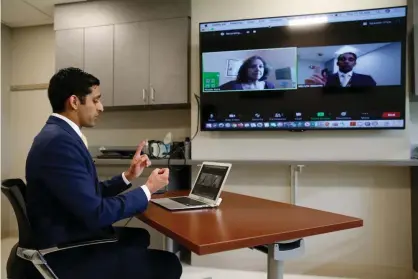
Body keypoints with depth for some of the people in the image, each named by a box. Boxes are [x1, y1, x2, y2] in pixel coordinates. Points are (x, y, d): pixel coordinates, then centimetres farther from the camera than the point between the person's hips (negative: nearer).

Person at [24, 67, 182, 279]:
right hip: (66, 256, -10)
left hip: (70, 239, 10)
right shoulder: (58, 141, -25)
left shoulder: (59, 135, 7)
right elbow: (96, 213, -26)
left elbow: (90, 195, 11)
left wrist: (128, 176, 6)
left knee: (139, 236, 27)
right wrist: (148, 189, -14)